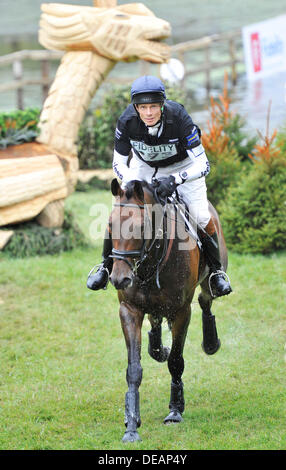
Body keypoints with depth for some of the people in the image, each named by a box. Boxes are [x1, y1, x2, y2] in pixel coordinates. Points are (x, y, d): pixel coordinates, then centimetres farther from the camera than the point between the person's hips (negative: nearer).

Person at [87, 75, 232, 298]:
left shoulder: (179, 118, -38)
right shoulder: (127, 121, -30)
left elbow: (203, 165, -34)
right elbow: (119, 163, -16)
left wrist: (175, 180, -50)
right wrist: (132, 183, -36)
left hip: (183, 166, -2)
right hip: (144, 166, 2)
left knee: (202, 216, -15)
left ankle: (217, 270, 9)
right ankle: (106, 265, 12)